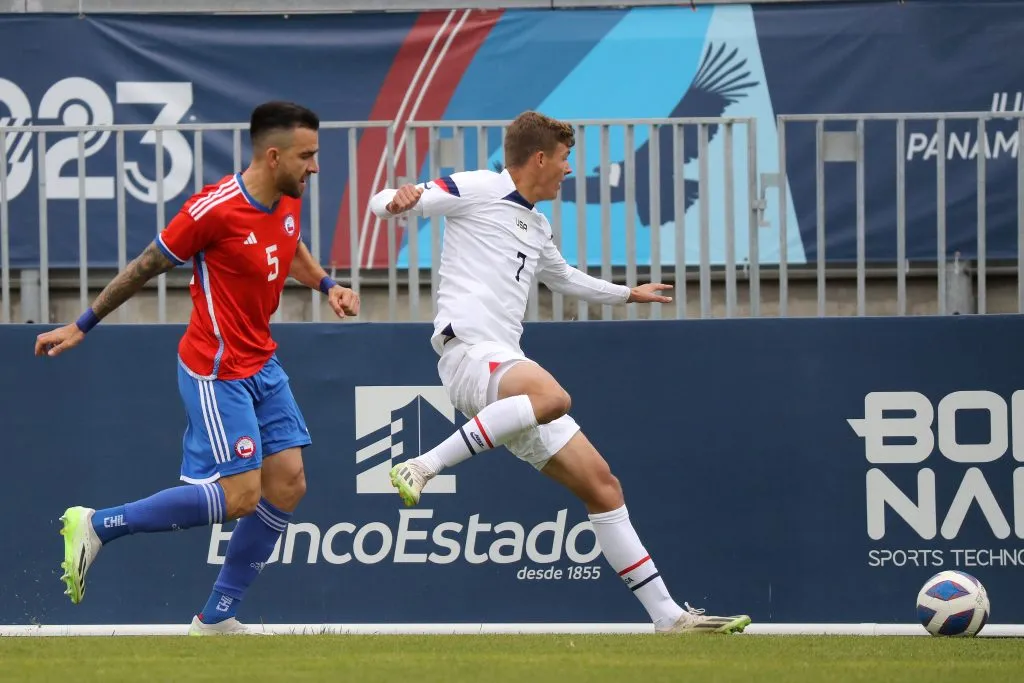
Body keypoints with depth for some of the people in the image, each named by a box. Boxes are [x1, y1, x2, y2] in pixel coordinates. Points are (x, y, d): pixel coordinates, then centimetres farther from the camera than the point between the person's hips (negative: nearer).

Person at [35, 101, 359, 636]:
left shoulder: (289, 200, 2)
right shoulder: (215, 208, -21)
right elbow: (146, 266, -10)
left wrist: (326, 285, 7)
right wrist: (82, 325, -2)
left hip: (262, 365, 8)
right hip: (216, 371, -8)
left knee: (287, 485, 2)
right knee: (239, 497, -12)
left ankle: (216, 620, 10)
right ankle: (96, 526, 1)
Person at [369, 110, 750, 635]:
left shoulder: (536, 227, 28)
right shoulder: (474, 190, 2)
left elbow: (564, 278, 49)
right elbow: (382, 204, -5)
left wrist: (628, 294, 62)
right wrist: (400, 198, -29)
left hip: (506, 364, 9)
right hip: (468, 351, -9)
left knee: (599, 483, 4)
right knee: (552, 396, -41)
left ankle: (668, 615, 6)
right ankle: (422, 468, -36)